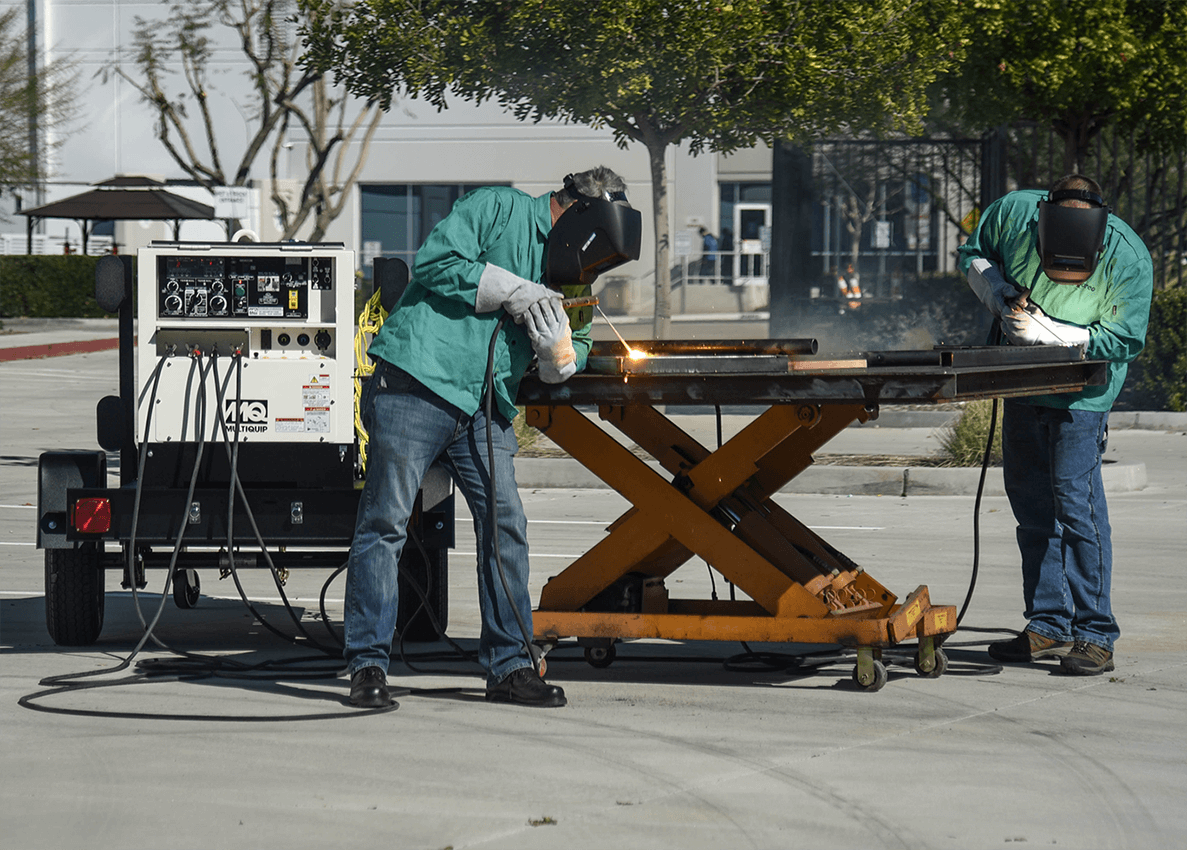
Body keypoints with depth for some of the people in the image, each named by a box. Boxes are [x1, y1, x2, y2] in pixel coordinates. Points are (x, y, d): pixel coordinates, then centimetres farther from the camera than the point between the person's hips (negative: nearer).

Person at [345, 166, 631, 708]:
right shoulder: (498, 208, -2)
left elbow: (568, 361, 19)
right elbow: (434, 261, -12)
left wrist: (557, 348, -4)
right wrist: (510, 291, -13)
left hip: (484, 409, 7)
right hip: (417, 382, -7)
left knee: (505, 526, 0)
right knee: (385, 521, -6)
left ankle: (510, 666, 8)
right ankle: (367, 662, -2)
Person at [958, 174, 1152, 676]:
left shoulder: (1129, 259, -23)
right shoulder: (1014, 213, -15)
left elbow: (1122, 341, -20)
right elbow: (973, 255, 5)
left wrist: (1046, 332, -27)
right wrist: (997, 292, -15)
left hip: (1081, 393, -5)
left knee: (1074, 498, -13)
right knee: (1030, 501, 8)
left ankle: (1094, 634, -7)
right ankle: (1049, 627, 16)